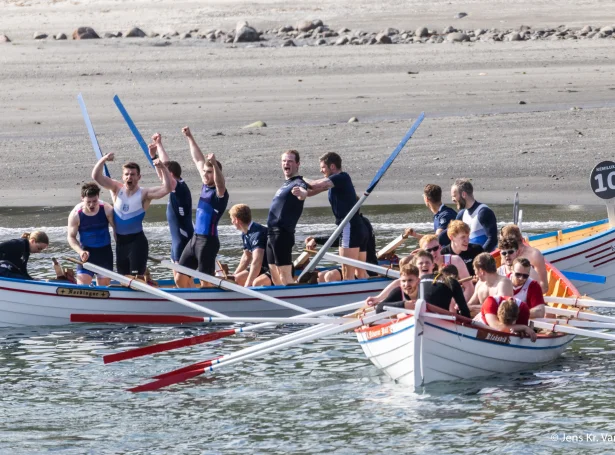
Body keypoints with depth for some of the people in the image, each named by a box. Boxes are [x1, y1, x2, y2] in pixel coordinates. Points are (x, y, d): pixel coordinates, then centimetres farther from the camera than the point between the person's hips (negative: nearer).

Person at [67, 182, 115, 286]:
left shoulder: (107, 210, -13)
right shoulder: (75, 214, -14)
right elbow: (71, 237, -7)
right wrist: (80, 251, -23)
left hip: (105, 252, 1)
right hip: (87, 253, -1)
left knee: (104, 286, 10)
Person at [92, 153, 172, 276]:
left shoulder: (144, 194, -8)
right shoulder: (117, 188, 3)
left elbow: (167, 189, -19)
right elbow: (96, 176, -4)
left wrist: (163, 169, -30)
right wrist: (103, 160, -20)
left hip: (137, 241, -5)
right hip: (120, 241, 5)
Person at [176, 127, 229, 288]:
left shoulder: (219, 193, -9)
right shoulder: (205, 187, 12)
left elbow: (221, 184, -34)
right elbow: (198, 160, 21)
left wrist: (214, 164, -49)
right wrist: (190, 138, 28)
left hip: (208, 241, -9)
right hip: (195, 239, 9)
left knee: (206, 283, -8)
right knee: (180, 279, 8)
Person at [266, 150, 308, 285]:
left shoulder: (298, 183, -11)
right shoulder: (286, 184, 19)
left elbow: (304, 189, -36)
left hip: (282, 233, -10)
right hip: (272, 233, 10)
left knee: (284, 274, -13)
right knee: (275, 275, 14)